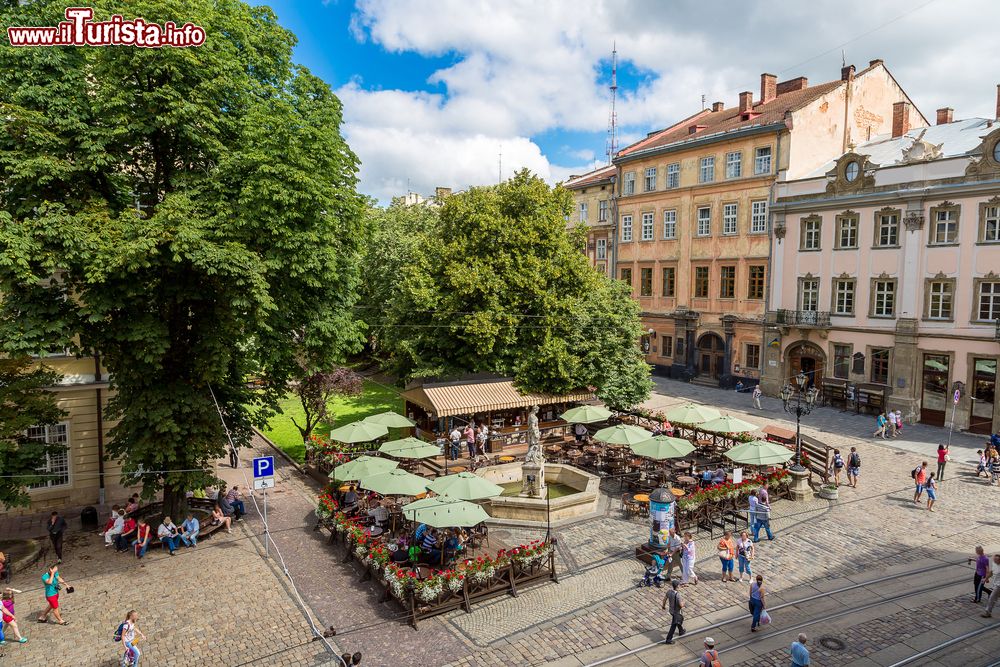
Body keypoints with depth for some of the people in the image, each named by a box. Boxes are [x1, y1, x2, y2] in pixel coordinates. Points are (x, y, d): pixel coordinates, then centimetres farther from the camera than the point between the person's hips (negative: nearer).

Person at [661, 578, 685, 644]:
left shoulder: (669, 591, -10)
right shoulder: (677, 594, -34)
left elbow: (665, 598, 4)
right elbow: (681, 605, -30)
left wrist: (664, 605, 21)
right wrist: (683, 602, -7)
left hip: (672, 610, 8)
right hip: (677, 612, -8)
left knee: (679, 621, 32)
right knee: (673, 625, 5)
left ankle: (681, 631, 55)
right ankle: (668, 640, 12)